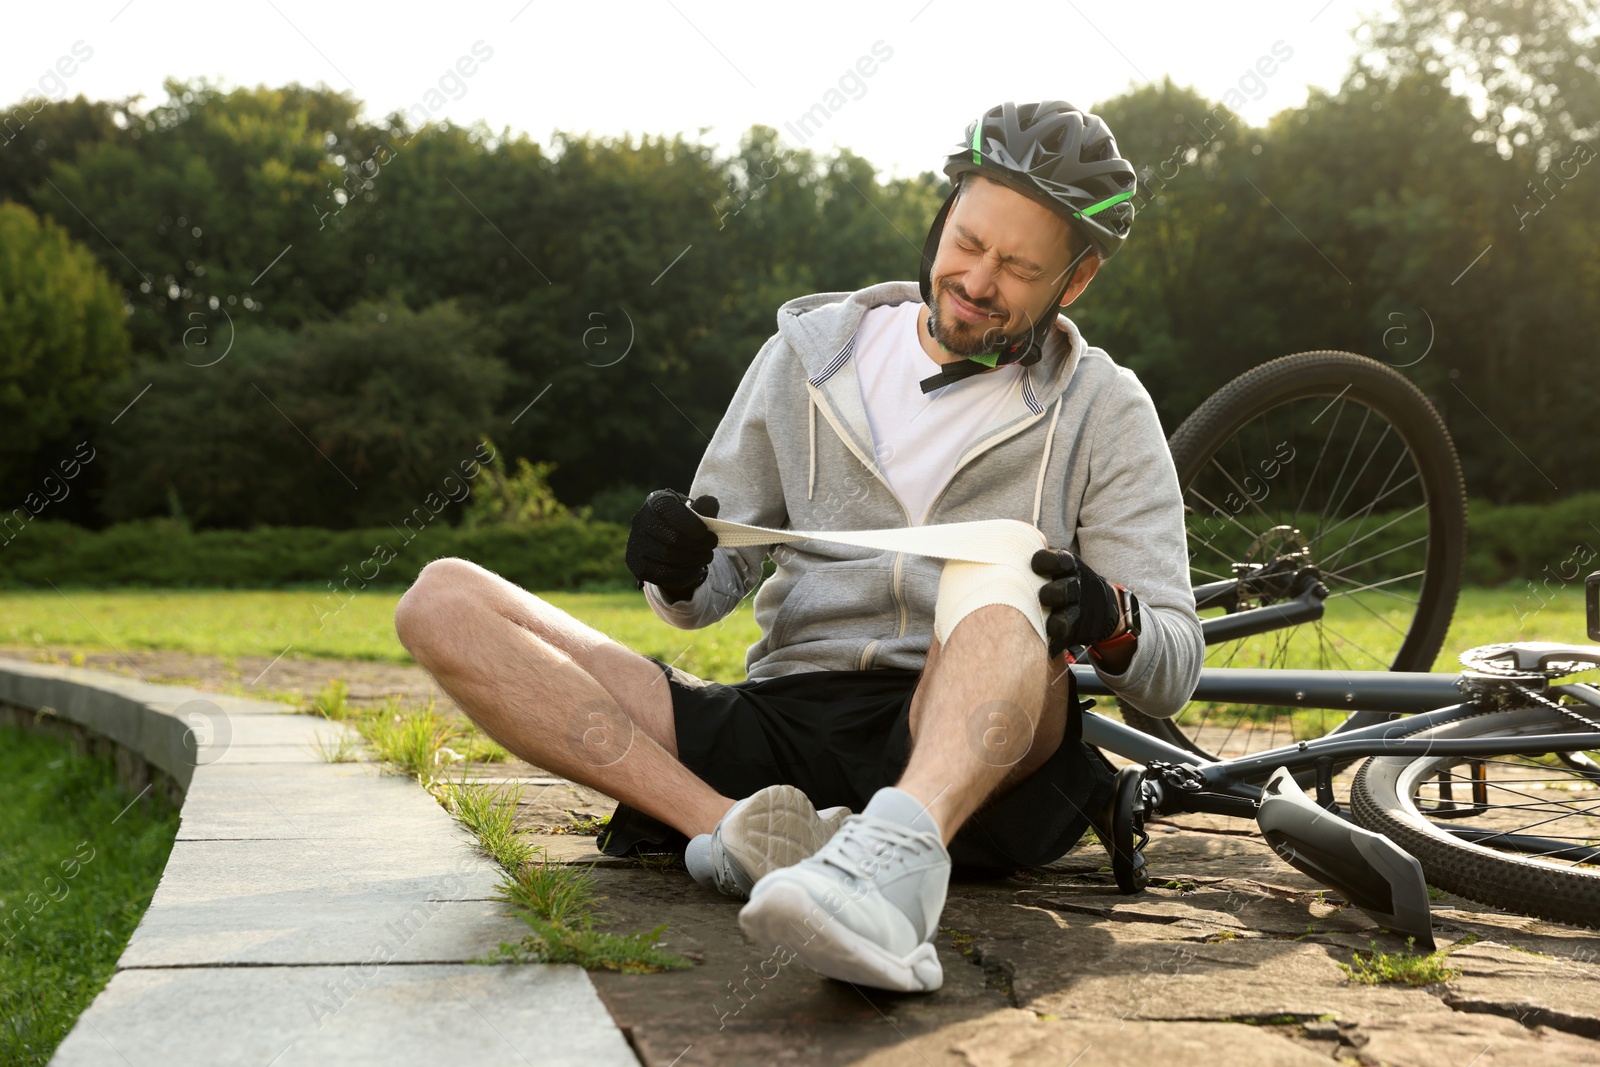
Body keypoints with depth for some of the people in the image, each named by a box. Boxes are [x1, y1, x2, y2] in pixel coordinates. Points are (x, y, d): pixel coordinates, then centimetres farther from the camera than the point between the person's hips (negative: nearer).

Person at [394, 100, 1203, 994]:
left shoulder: (1102, 411, 10)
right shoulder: (813, 351, 16)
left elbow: (1174, 670, 5)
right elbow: (717, 586, 17)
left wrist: (1105, 620, -19)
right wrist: (680, 573, -8)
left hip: (989, 757, -3)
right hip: (786, 719, 3)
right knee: (446, 601, -12)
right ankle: (734, 829, -31)